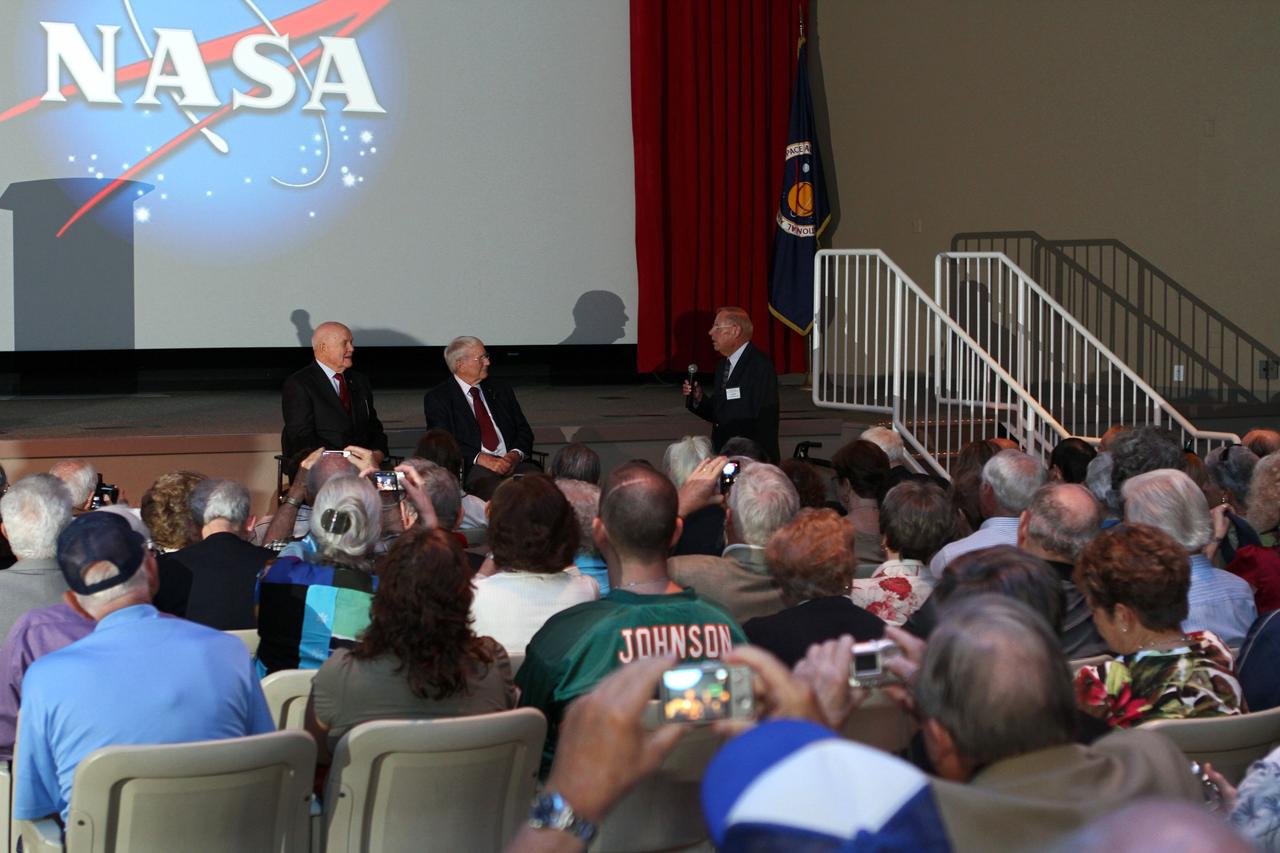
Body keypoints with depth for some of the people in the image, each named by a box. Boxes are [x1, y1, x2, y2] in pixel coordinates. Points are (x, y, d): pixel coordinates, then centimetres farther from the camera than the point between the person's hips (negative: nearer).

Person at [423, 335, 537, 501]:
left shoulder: (501, 391, 23)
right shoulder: (437, 398, 8)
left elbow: (524, 431, 20)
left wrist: (515, 455, -4)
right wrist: (481, 458, -18)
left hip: (511, 462, 4)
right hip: (471, 468, -4)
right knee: (492, 487, -39)